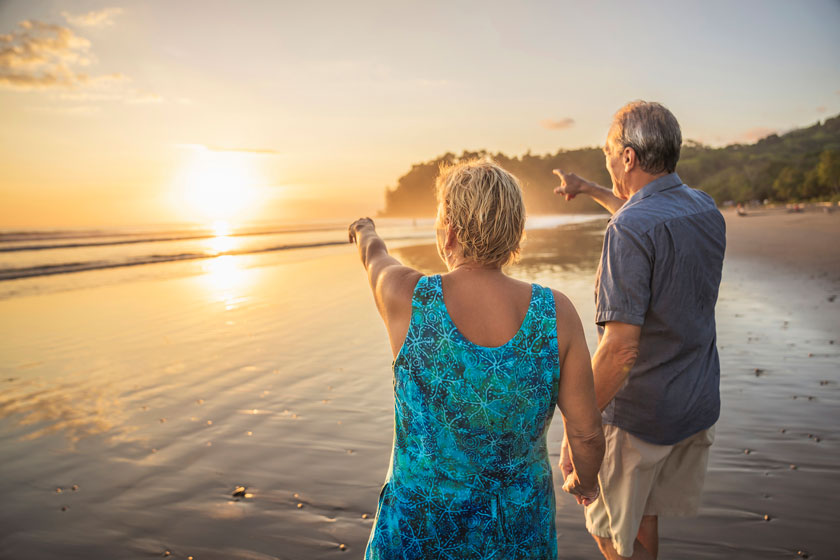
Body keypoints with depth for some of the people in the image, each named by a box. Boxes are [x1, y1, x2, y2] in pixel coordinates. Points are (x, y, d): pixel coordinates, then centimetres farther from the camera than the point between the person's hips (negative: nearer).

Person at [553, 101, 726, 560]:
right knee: (642, 516, 26)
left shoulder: (628, 230, -25)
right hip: (700, 404, 8)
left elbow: (620, 348, -30)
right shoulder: (705, 209, 1)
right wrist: (589, 190, 33)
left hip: (638, 415, -8)